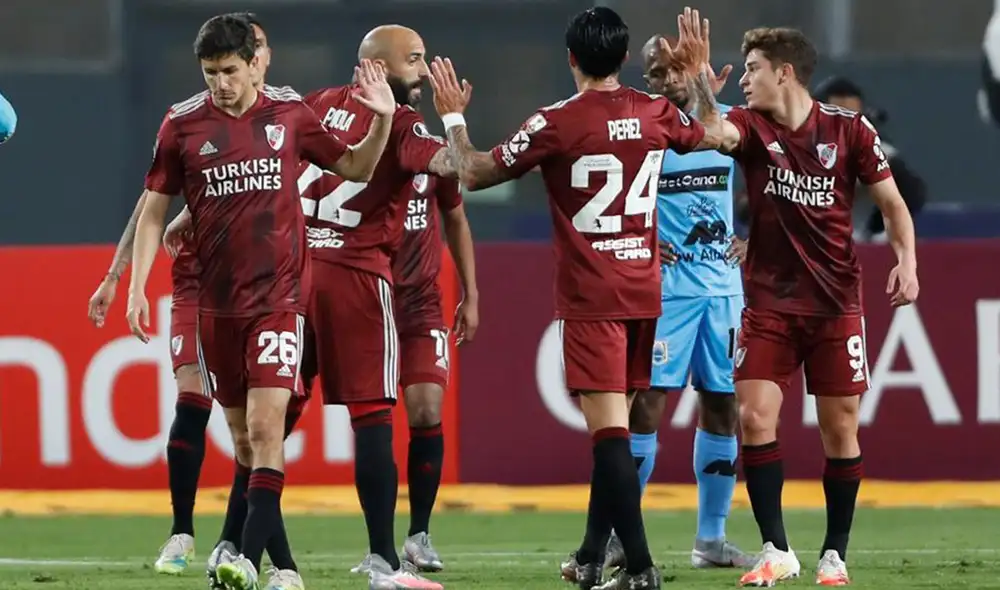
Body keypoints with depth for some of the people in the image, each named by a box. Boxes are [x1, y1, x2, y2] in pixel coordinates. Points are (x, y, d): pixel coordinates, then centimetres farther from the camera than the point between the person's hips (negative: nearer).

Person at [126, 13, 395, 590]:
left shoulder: (290, 113, 1)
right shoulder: (183, 124, 0)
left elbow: (355, 167, 14)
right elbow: (154, 209, 7)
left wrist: (383, 121, -3)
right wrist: (137, 287, 1)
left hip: (279, 295, -2)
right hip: (216, 299, 2)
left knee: (265, 426, -16)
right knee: (243, 434, 7)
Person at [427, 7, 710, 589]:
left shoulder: (557, 123, -12)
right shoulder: (655, 113, 3)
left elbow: (474, 173, -3)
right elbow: (708, 136, 26)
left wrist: (454, 118, 12)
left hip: (590, 298, -6)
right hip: (644, 293, 6)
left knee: (609, 430, -9)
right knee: (615, 426, 15)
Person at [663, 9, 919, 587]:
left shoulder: (850, 129, -4)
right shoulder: (752, 126, -1)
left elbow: (892, 202, 2)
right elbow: (716, 132, -25)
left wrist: (907, 262, -13)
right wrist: (699, 78, -40)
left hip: (836, 302, -1)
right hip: (768, 302, 1)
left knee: (840, 427, 1)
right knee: (755, 418, -9)